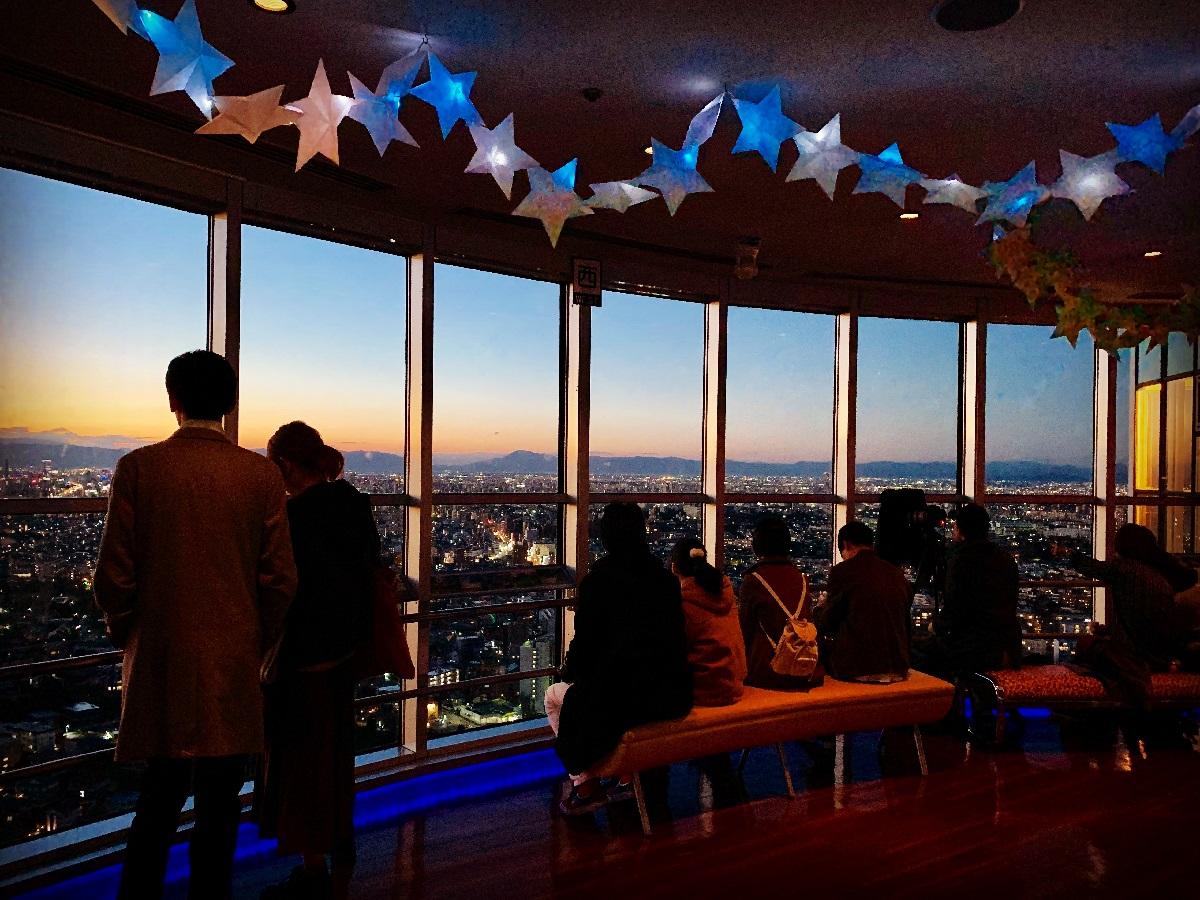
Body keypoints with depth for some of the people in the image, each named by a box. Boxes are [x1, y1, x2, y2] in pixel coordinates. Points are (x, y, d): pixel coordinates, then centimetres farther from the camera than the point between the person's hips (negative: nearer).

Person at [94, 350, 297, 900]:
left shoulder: (138, 468, -6)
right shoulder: (261, 475, -6)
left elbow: (114, 575, -5)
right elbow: (280, 580, -5)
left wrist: (126, 636, 13)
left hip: (159, 661, 1)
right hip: (233, 663, -1)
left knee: (159, 797, 19)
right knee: (218, 803, 12)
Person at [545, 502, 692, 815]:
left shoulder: (597, 581, -9)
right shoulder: (666, 578, 6)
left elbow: (585, 642, -7)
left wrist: (568, 671, 16)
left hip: (622, 699, -6)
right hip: (673, 697, 6)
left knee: (555, 696, 23)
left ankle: (585, 784, 15)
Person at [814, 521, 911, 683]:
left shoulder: (842, 571, -8)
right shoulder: (897, 574, 7)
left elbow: (825, 624, -1)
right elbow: (905, 624, 16)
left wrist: (820, 607, 20)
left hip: (857, 669, -6)